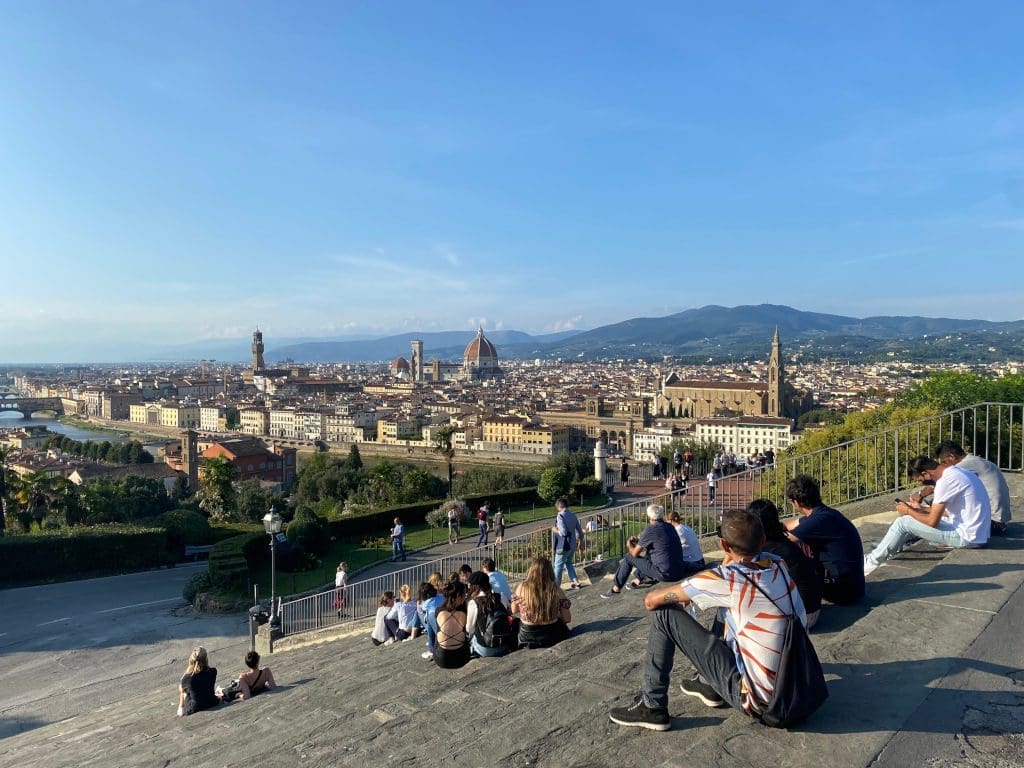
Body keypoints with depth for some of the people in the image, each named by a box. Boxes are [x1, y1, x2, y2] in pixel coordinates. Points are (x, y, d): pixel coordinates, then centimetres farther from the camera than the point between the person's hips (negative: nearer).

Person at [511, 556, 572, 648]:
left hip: (526, 640, 0)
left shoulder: (521, 588, -13)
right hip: (552, 639, 0)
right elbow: (567, 619, -8)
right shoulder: (556, 590, -14)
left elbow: (514, 610, 5)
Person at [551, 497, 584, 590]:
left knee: (558, 566, 7)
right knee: (568, 562, 25)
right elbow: (580, 532, 12)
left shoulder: (560, 516, -16)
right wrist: (580, 543, 24)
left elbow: (563, 532, -25)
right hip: (573, 545, 7)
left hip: (563, 546, -7)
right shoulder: (573, 516, 7)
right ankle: (575, 581, 19)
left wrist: (555, 530, -6)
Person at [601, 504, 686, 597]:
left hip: (664, 574, -8)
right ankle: (638, 581, 46)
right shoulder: (669, 527, 9)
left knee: (629, 557, 8)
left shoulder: (650, 530, -13)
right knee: (648, 555, 31)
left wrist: (630, 545, 16)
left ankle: (616, 588, 20)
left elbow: (635, 553, -4)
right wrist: (639, 541, 25)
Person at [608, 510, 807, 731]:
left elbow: (651, 600, -10)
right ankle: (709, 685, 34)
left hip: (754, 699, -7)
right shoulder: (778, 564, -3)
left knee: (664, 613, -6)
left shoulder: (724, 578, -20)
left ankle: (652, 707, 6)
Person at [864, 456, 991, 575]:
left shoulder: (946, 480, -20)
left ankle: (871, 563, 4)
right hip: (978, 533, 10)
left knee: (903, 522, -5)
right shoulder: (958, 471, 10)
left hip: (966, 537, -10)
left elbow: (932, 521, -17)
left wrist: (908, 511, -2)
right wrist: (922, 509, 17)